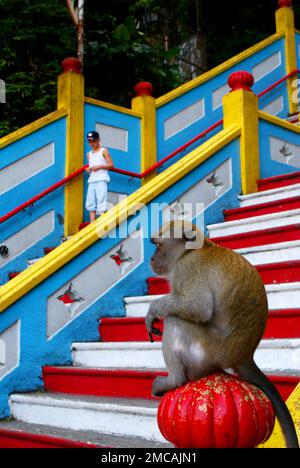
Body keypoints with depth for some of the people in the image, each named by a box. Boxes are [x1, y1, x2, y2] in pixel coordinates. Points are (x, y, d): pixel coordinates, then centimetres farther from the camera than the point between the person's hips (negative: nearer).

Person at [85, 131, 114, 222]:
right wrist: (88, 169, 5)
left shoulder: (104, 151, 4)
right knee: (90, 204, 1)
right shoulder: (89, 154, 22)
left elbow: (111, 165, -2)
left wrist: (99, 166, -12)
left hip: (101, 180, -6)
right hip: (91, 180, 6)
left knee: (101, 204, -14)